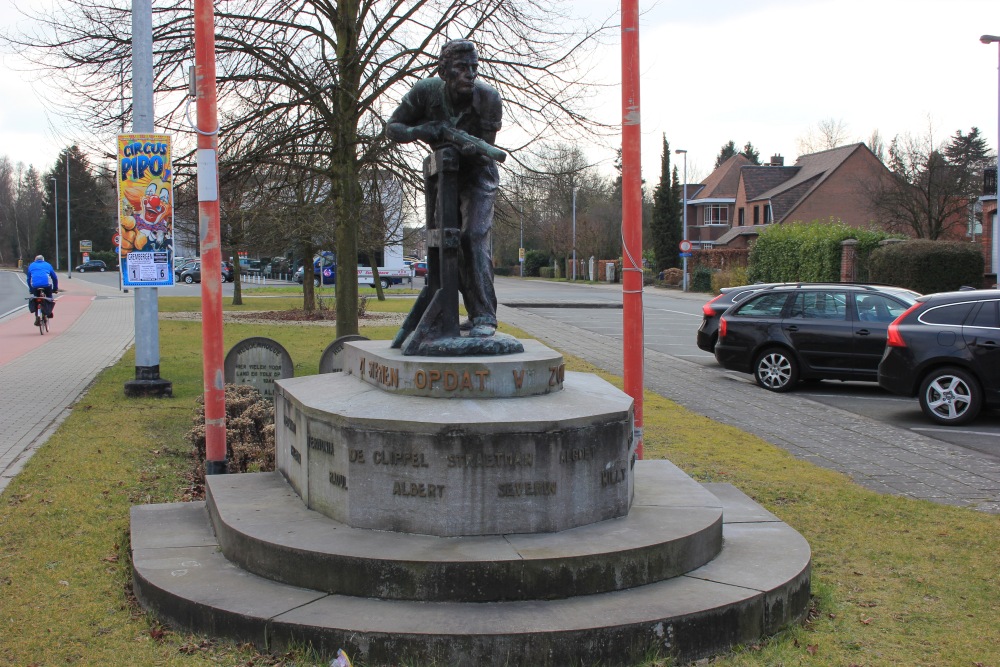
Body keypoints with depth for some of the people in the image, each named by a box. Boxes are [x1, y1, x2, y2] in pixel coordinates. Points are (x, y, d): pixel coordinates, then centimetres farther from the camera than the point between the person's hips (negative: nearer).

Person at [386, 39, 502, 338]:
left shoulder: (488, 97, -25)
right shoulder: (426, 92, -20)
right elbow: (392, 127, -11)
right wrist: (417, 130, -33)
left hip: (477, 172, -4)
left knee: (473, 237, -21)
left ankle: (485, 316, -21)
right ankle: (476, 313, 16)